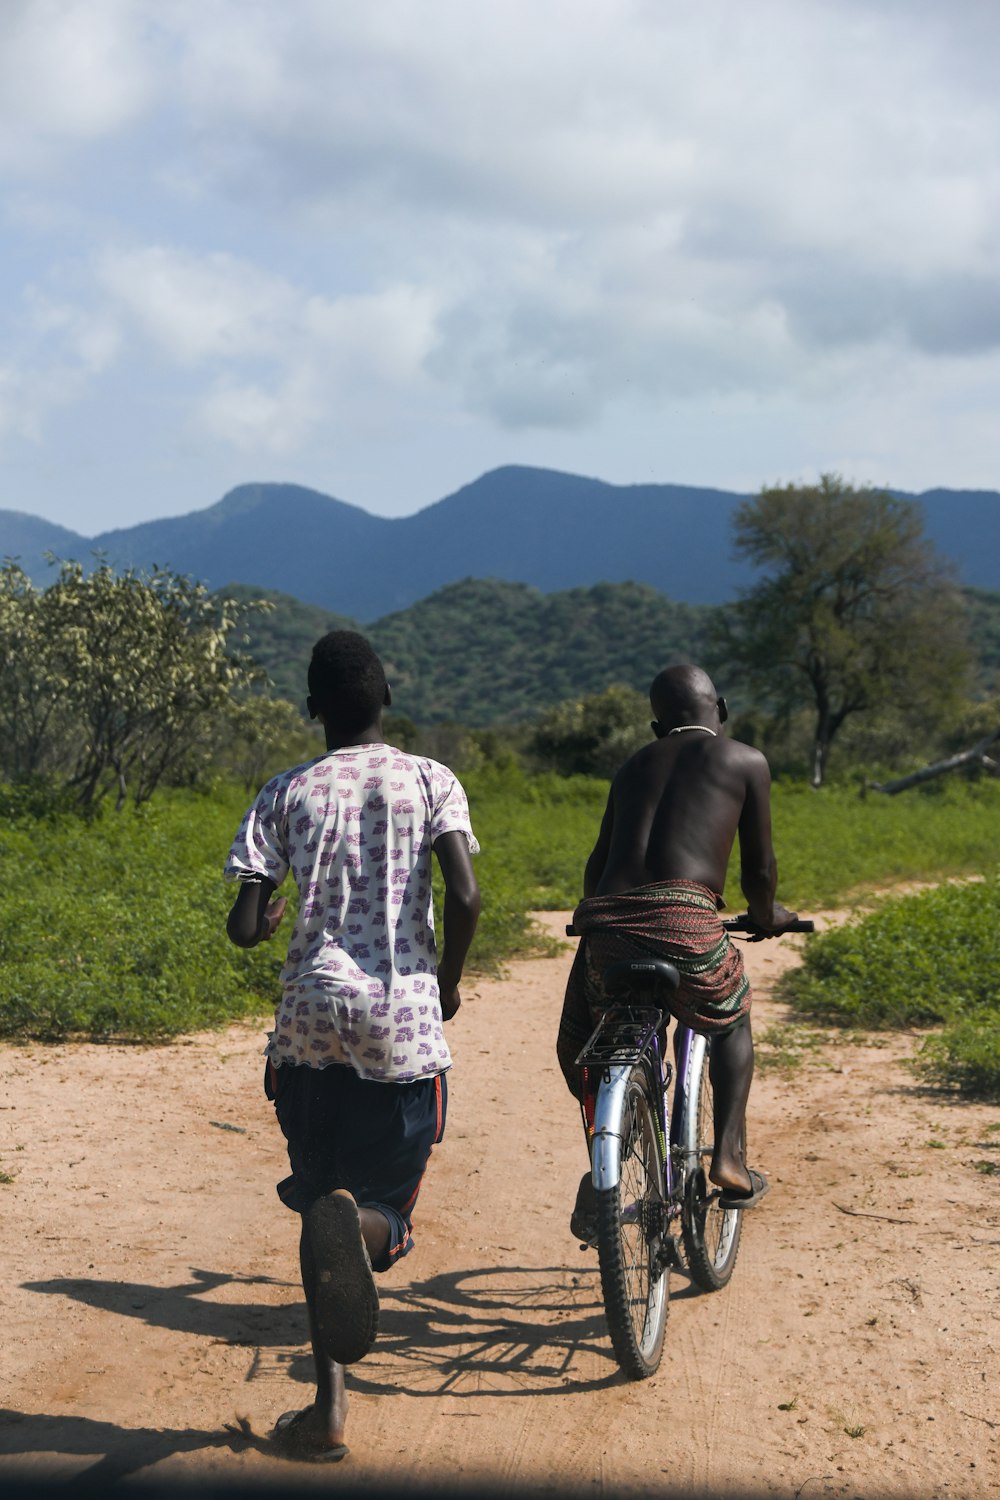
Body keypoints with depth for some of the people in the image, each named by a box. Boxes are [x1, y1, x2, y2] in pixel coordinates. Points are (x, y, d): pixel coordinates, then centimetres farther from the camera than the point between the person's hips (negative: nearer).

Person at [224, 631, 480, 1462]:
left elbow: (244, 927, -2)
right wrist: (448, 983, 7)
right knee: (386, 1208, 10)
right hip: (403, 1026, -1)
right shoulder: (430, 781, 2)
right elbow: (465, 898, -11)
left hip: (311, 1021, 1)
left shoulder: (287, 793, 5)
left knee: (319, 1201, 14)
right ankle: (358, 1225, -29)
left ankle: (330, 1406, 4)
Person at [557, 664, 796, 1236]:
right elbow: (759, 866, 17)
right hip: (685, 921, -3)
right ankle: (729, 1156, 16)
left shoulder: (635, 765, 26)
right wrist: (767, 916, 37)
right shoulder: (746, 761, 15)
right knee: (732, 1020, 28)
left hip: (606, 921, 3)